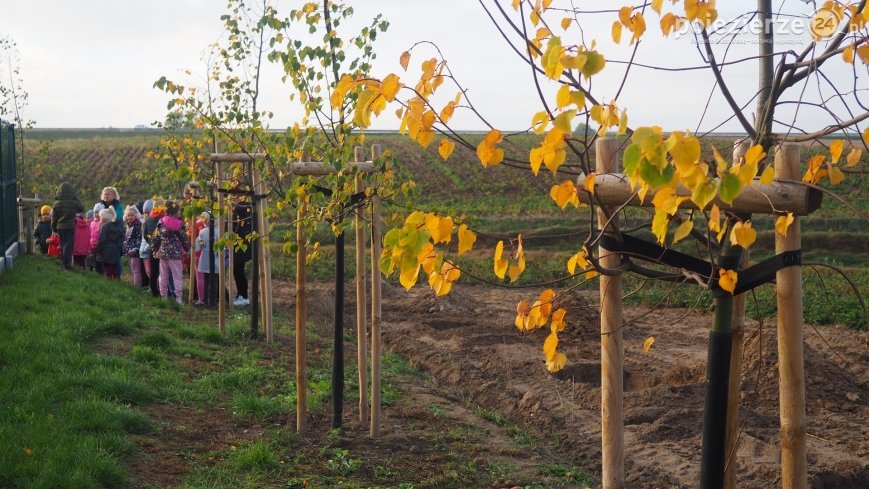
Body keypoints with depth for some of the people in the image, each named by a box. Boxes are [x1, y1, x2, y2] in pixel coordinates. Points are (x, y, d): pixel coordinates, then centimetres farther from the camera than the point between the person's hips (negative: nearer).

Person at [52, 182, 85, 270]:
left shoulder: (56, 204, -1)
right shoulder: (74, 203, -12)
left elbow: (54, 219, 4)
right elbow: (82, 209, 8)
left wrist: (54, 229, 17)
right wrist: (76, 198, 9)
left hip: (60, 228, 4)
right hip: (70, 227, -4)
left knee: (62, 245, 16)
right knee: (69, 245, 0)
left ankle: (62, 261, 23)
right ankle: (67, 263, -3)